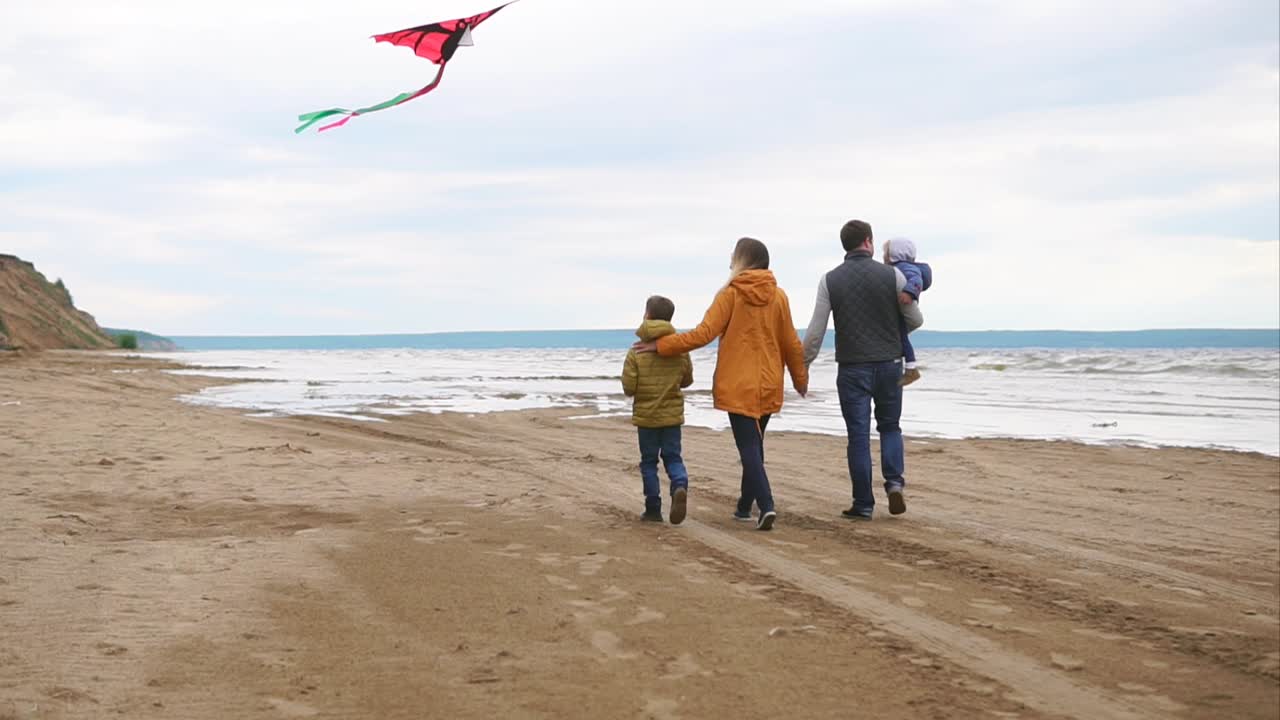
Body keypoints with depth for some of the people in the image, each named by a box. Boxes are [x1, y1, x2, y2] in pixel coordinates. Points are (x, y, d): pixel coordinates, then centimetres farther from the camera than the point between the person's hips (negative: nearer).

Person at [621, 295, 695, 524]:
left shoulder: (637, 353, -11)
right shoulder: (681, 349, -1)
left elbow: (628, 388, -12)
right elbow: (687, 380, 9)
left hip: (646, 415, -2)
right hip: (672, 414, 2)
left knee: (648, 462, 9)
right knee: (673, 456, 10)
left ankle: (653, 509, 9)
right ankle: (680, 486, -19)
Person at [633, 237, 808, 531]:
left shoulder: (730, 294, -8)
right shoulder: (778, 297, 2)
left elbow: (703, 334, -13)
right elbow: (791, 343, 7)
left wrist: (660, 345, -5)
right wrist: (800, 378, 21)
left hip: (738, 386, -4)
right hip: (769, 386, 4)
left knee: (749, 447, -5)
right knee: (754, 445, 17)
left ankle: (766, 505, -20)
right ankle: (745, 506, 25)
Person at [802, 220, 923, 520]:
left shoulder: (830, 280, -3)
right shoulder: (892, 275, -3)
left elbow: (816, 330, -4)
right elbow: (916, 320, 4)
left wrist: (803, 365, 7)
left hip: (852, 368, 0)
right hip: (888, 363, 1)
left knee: (859, 435, 5)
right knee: (890, 426, 18)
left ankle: (863, 504, 5)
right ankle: (894, 481, -4)